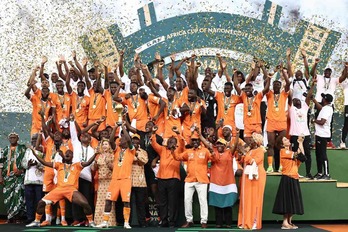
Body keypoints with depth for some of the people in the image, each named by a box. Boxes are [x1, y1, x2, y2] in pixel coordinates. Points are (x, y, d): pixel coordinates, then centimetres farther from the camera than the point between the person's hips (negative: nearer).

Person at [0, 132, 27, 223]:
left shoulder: (22, 148, 7)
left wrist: (21, 170, -12)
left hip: (19, 175, -3)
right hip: (7, 176, 4)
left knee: (18, 195, -13)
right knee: (7, 196, 0)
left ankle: (17, 216, -8)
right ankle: (9, 216, 8)